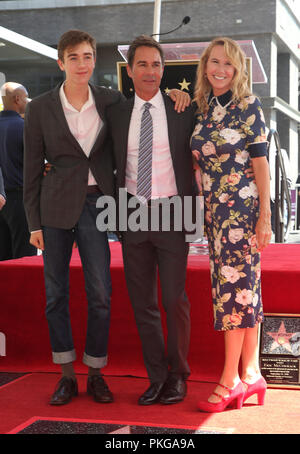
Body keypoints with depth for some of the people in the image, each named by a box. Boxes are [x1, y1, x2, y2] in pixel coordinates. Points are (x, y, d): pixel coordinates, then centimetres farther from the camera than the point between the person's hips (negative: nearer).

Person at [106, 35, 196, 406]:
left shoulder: (183, 111, 1)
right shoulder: (116, 114, 8)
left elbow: (195, 160, 5)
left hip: (170, 214, -2)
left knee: (175, 299, -1)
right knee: (142, 302, 7)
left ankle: (178, 375, 16)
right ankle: (156, 376, 18)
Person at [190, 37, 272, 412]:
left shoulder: (247, 107, -5)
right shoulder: (201, 109, 11)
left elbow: (261, 163, -8)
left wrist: (265, 217, -12)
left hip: (242, 208, -6)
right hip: (213, 209, 6)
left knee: (235, 285, -4)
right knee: (245, 288, 9)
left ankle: (230, 379, 4)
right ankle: (252, 374, 15)